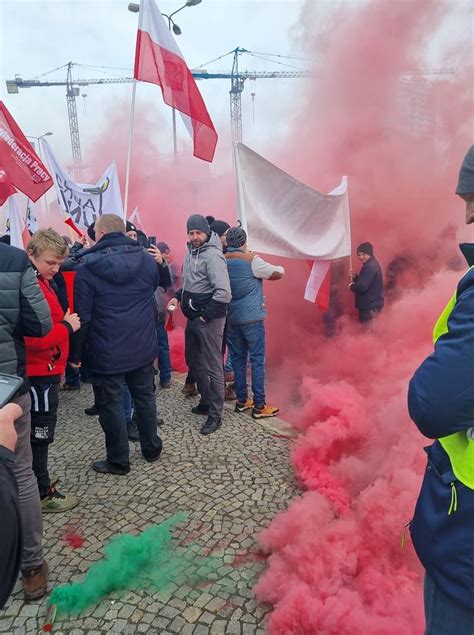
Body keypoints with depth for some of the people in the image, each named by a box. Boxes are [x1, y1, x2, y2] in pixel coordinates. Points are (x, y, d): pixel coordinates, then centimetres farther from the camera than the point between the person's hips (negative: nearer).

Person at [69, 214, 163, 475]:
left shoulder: (87, 267, -12)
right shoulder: (147, 260, 1)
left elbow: (82, 316, -11)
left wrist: (76, 353, -3)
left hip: (107, 351, -4)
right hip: (143, 347, 5)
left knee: (111, 405, 9)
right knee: (145, 397, 18)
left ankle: (118, 461, 22)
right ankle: (152, 449, 33)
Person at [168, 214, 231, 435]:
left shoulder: (213, 255, -18)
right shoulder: (191, 251, 10)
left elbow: (223, 293, -25)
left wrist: (206, 315, -18)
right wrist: (178, 296, 10)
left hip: (209, 320, -9)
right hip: (193, 317, 9)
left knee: (212, 367, -1)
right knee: (193, 361, 19)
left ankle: (215, 414, 10)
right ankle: (206, 400, 37)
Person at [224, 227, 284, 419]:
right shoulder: (251, 260, -9)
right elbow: (278, 273, -6)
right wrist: (280, 268, 17)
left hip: (230, 318, 5)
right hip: (252, 317, -5)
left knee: (238, 359, 12)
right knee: (257, 359, 0)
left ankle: (242, 401, 19)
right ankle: (259, 406, 3)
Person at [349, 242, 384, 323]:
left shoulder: (370, 267, -21)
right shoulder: (371, 264, 12)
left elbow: (363, 287, -28)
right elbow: (363, 281, 20)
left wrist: (352, 286, -9)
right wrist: (355, 276, 4)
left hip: (370, 305, -10)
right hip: (372, 303, 10)